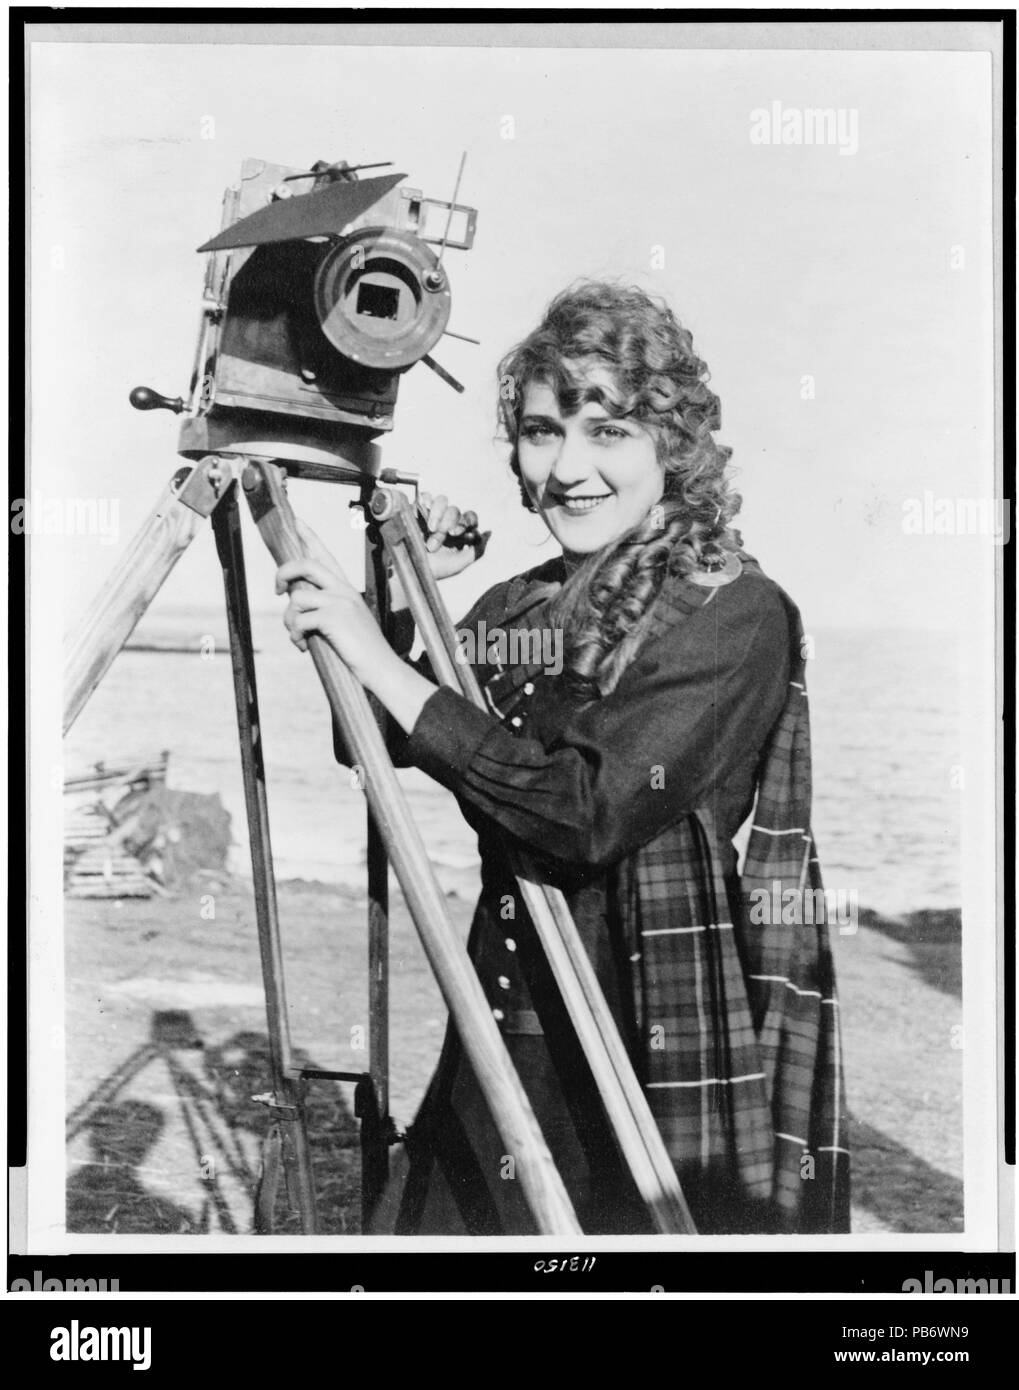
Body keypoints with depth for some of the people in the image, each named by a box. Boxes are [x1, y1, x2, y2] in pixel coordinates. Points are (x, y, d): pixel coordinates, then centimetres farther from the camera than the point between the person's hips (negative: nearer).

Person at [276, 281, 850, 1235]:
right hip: (503, 1049, 6)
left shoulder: (738, 614, -13)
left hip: (666, 1076, -5)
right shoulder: (511, 608, 6)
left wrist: (381, 662, -24)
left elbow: (591, 809, -26)